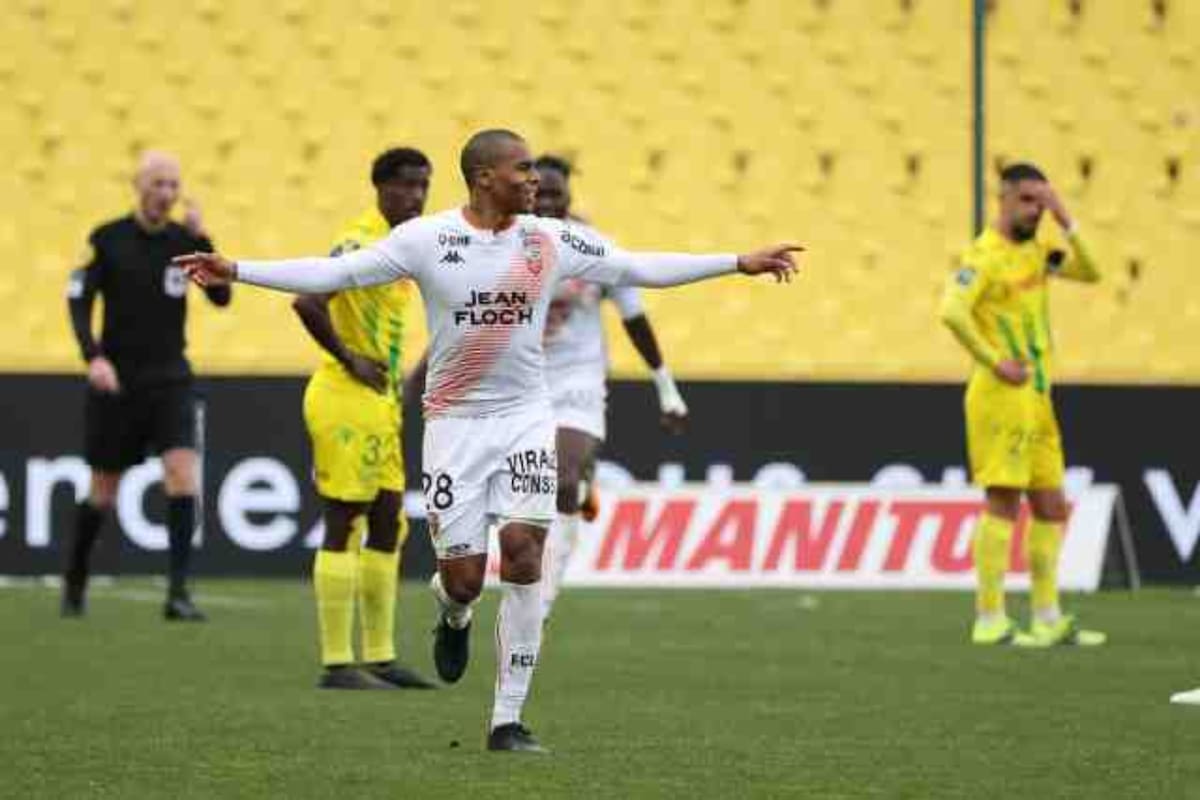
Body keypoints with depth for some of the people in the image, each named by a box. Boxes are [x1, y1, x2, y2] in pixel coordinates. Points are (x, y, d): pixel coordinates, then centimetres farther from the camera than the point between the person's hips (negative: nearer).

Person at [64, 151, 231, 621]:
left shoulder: (185, 240, 2)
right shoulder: (107, 240, -5)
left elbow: (221, 297, -6)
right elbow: (79, 301, -9)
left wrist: (201, 240, -17)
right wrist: (93, 357, -24)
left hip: (170, 379, 1)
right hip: (116, 382, -1)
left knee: (182, 472, -18)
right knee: (103, 490, 7)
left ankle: (178, 592, -18)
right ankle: (74, 584, 29)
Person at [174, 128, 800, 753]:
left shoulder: (553, 241, 1)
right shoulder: (425, 239, -6)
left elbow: (639, 268, 7)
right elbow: (335, 273, -6)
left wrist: (739, 263, 6)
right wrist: (235, 272, -13)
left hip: (526, 419, 2)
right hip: (454, 421, -2)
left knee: (522, 552, -14)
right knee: (463, 577, -4)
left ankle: (508, 720, -6)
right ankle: (453, 616, 38)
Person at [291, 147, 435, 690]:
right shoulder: (361, 244, -16)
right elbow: (307, 303, -28)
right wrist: (349, 360, -19)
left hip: (379, 403, 10)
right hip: (347, 399, -10)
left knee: (388, 527, 12)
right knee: (344, 527, -6)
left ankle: (380, 658, 19)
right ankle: (337, 665, -4)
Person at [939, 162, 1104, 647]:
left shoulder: (1033, 252, 14)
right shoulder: (985, 255, -12)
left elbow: (1088, 273, 10)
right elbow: (952, 310, -25)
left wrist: (1066, 223, 1)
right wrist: (995, 362, -20)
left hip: (1037, 397, 9)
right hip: (1003, 394, -9)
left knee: (1051, 507, 11)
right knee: (1004, 501, -9)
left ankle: (1048, 620, 17)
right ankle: (990, 622, -7)